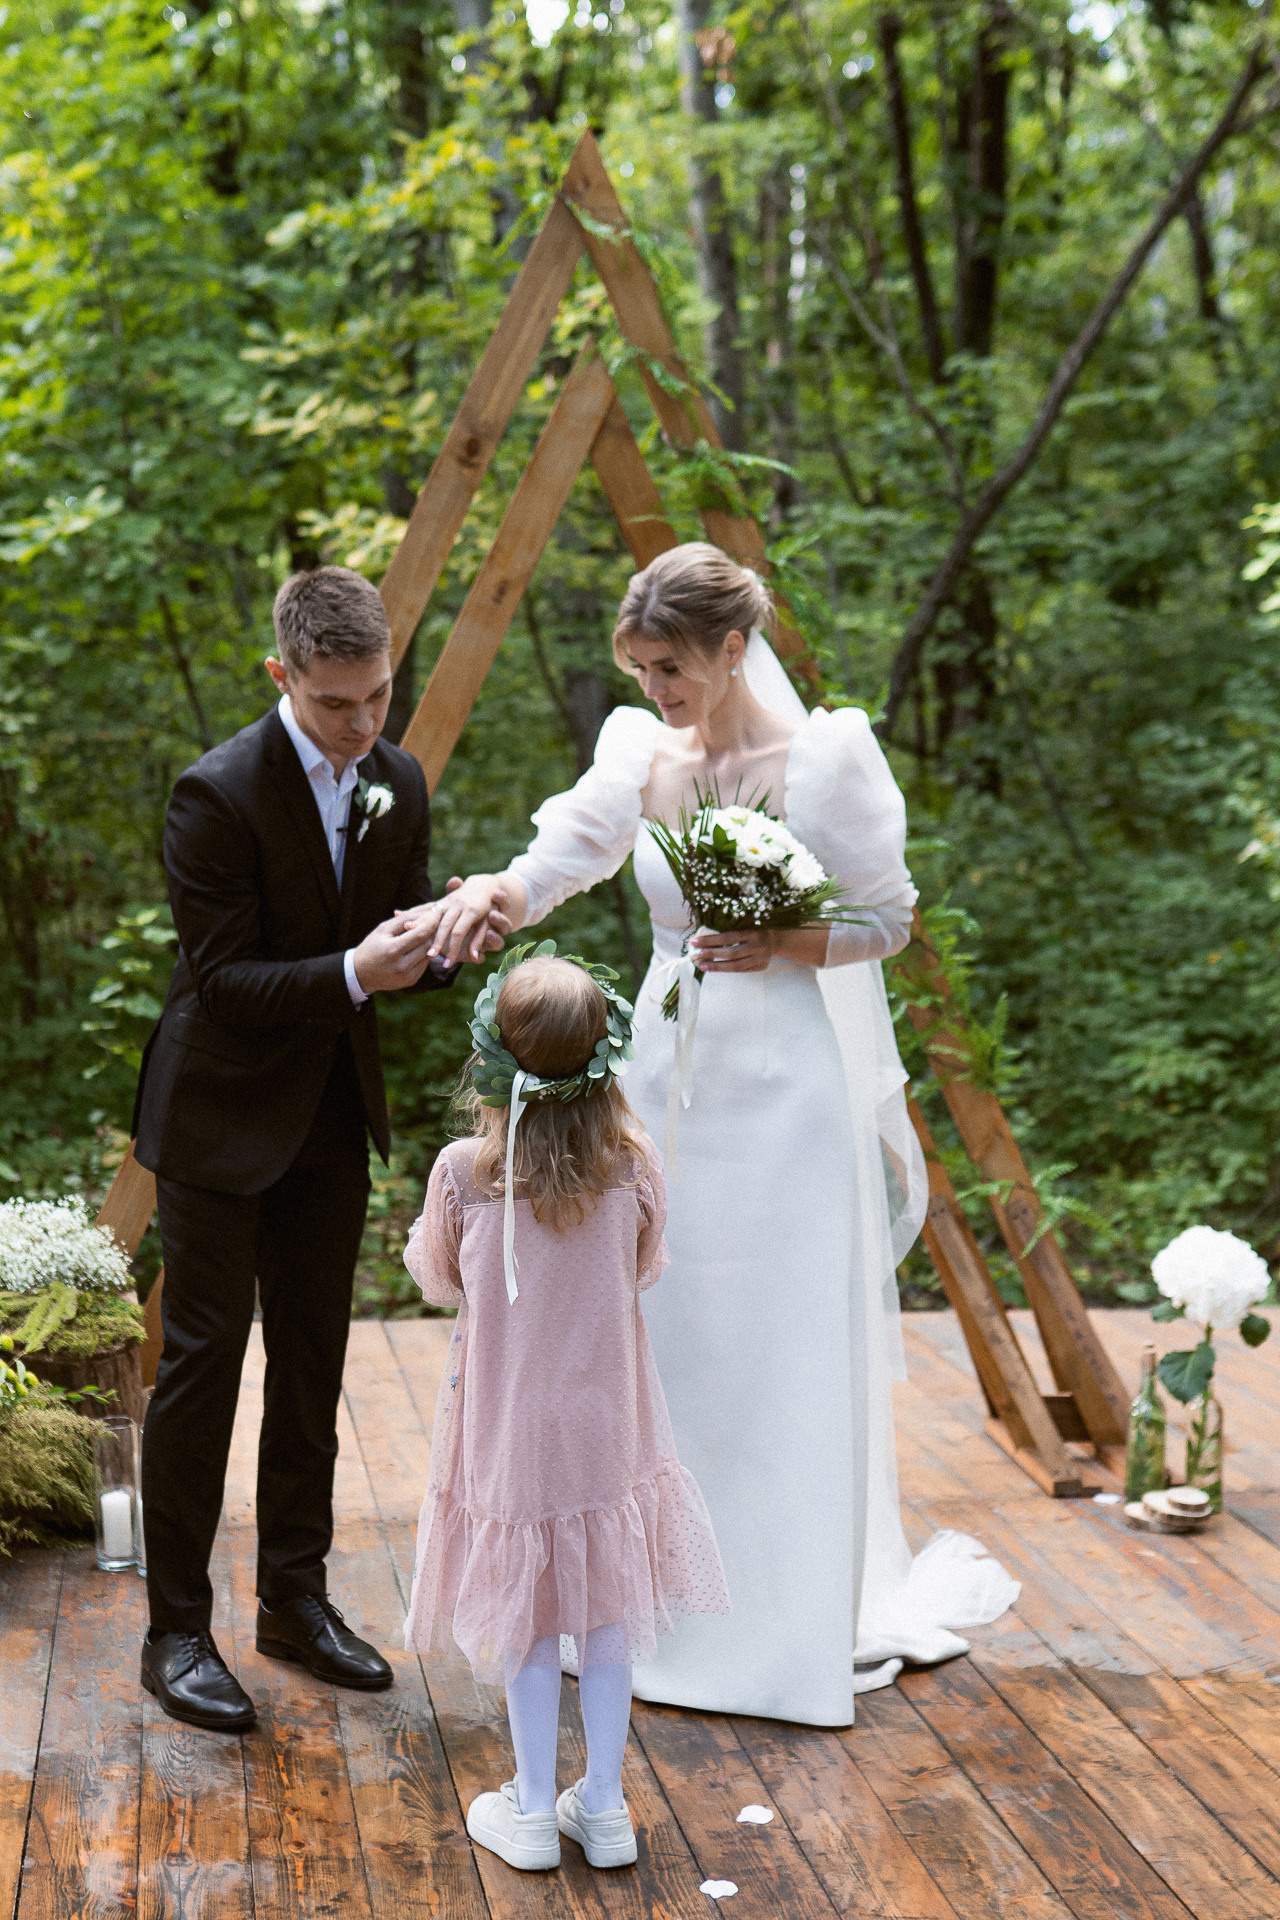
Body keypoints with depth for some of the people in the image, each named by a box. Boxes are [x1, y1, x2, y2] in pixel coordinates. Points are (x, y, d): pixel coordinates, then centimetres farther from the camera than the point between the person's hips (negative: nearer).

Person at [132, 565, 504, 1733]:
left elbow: (401, 939, 7)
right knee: (203, 1361, -2)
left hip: (334, 1115, 6)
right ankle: (177, 1632, 8)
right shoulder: (219, 794, -20)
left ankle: (296, 1599, 26)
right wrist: (351, 973, -33)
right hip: (223, 1111, -6)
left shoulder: (399, 782, 0)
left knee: (314, 1361, 12)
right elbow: (225, 980, -20)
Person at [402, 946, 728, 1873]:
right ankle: (604, 1805, 25)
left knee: (529, 1621, 14)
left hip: (511, 1427, -1)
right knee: (609, 1612, 15)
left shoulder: (463, 1171, -18)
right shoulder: (635, 1165, -14)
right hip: (608, 1419, 1)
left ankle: (532, 1811, 25)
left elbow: (440, 1282, -1)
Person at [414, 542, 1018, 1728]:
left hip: (787, 1086, -5)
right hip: (668, 1072, 5)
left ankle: (798, 1621, 18)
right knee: (665, 1341, 10)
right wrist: (490, 892, -26)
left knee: (789, 1349, 2)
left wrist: (783, 948, -20)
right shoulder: (639, 755, 2)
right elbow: (550, 867, -5)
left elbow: (887, 920, -5)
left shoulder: (826, 757, -10)